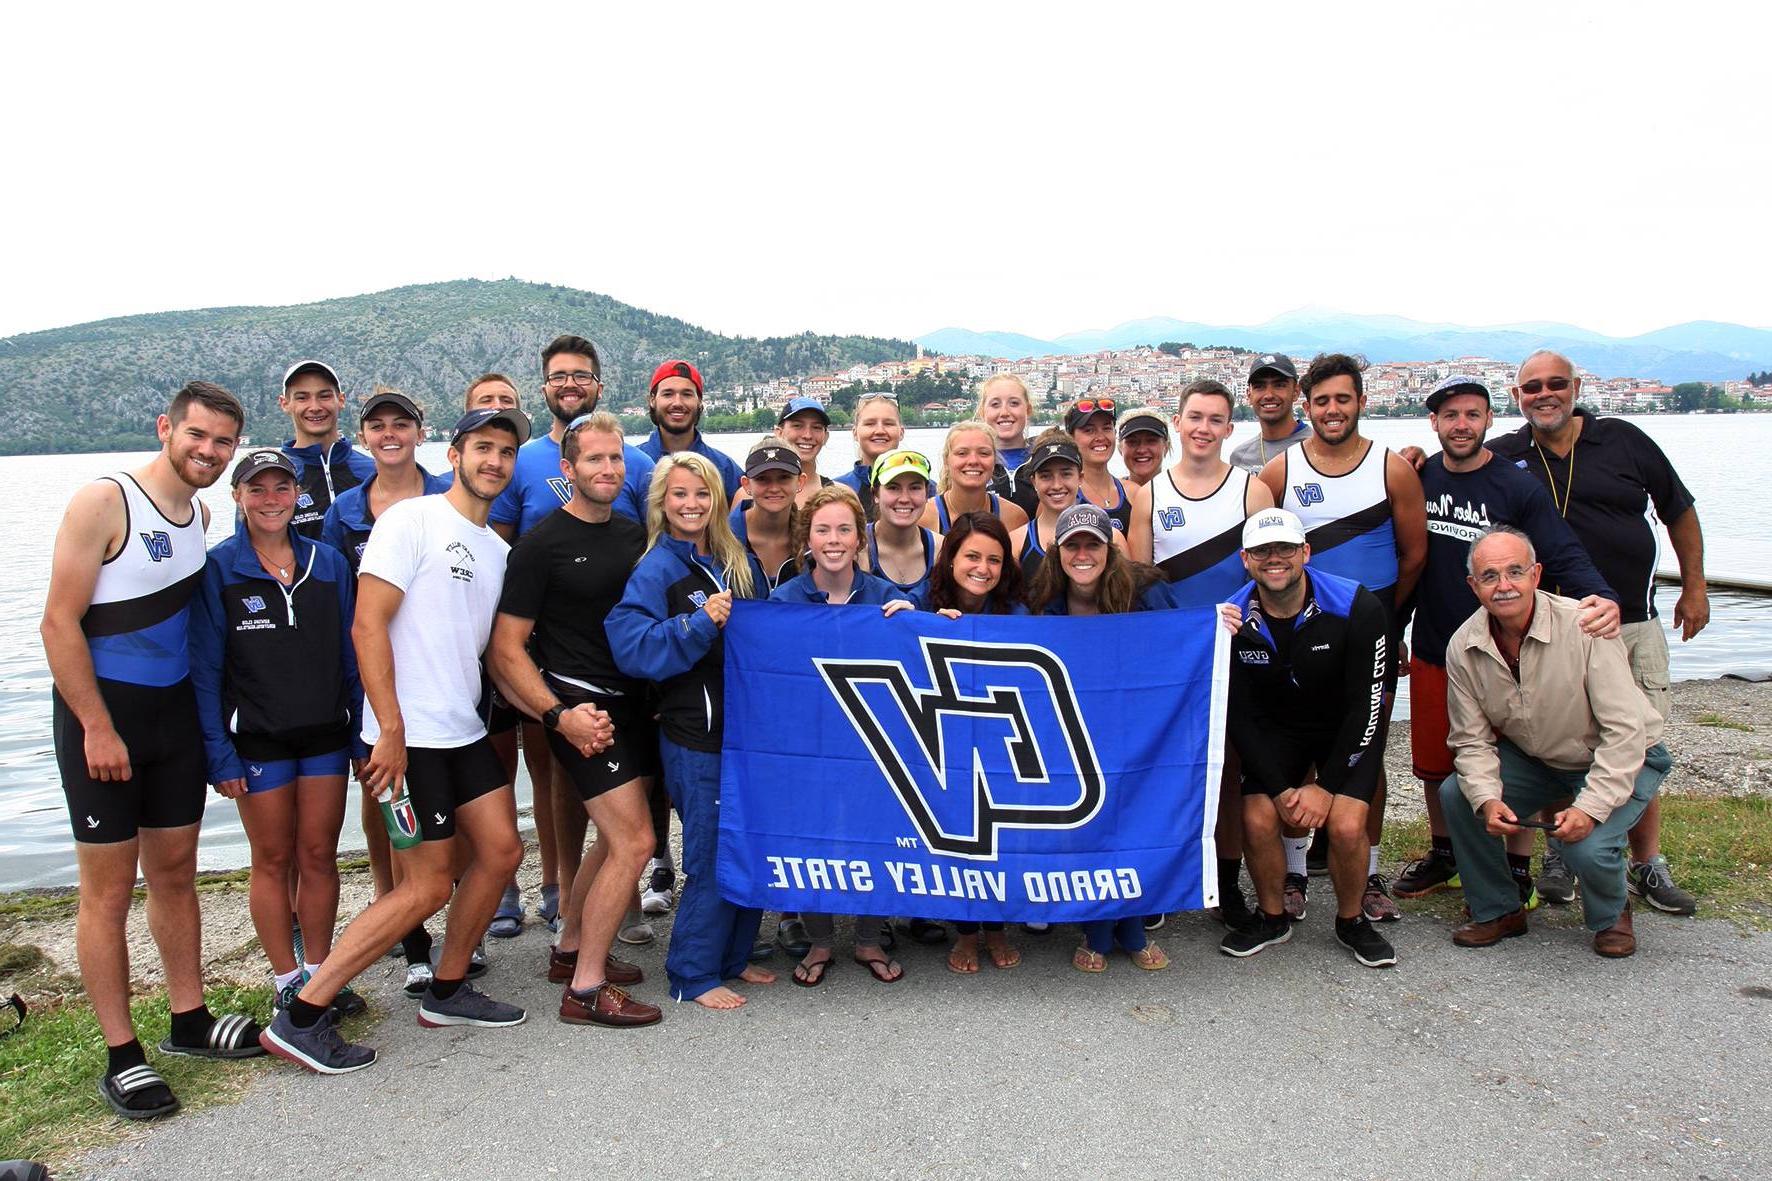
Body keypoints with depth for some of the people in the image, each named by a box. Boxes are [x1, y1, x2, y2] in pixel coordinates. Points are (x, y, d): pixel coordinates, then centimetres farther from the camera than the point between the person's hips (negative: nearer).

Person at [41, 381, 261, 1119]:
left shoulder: (200, 513, 7)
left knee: (176, 873, 14)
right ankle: (121, 1058, 11)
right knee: (109, 891, 2)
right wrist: (98, 728, -17)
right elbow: (59, 623, -16)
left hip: (175, 713, 7)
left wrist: (204, 709, 9)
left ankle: (189, 1022, 26)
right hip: (100, 718, -6)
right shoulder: (103, 504, -14)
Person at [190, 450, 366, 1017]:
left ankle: (320, 973, 20)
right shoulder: (217, 570, -5)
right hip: (257, 740, -2)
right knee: (273, 860, 8)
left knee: (319, 857, 7)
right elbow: (204, 669, -6)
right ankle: (287, 983, 20)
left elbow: (351, 656, 7)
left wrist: (362, 735, 3)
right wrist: (219, 754, -11)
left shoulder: (329, 563, 4)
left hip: (326, 734, 2)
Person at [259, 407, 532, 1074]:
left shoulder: (497, 549, 15)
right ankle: (301, 1017, 5)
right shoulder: (412, 520, -9)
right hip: (409, 736, -8)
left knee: (501, 851, 9)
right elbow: (367, 626, -15)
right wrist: (391, 730, -19)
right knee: (428, 886, -5)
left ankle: (447, 991, 27)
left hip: (464, 730, 8)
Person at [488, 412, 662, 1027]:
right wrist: (559, 715, -19)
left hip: (635, 702, 7)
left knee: (615, 838, 16)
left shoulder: (635, 535, 10)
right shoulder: (543, 543, -9)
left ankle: (570, 950, 34)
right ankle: (586, 989, 1)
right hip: (581, 707, -7)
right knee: (635, 842, -11)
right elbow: (507, 650, -10)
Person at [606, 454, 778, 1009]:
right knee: (713, 856, -2)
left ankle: (733, 956, 29)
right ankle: (693, 974, 14)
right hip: (695, 737, -7)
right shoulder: (656, 570, -8)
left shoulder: (730, 563, 13)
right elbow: (630, 646, -20)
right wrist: (699, 622, -25)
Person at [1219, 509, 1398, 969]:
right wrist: (1279, 787, -18)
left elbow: (1365, 706, -18)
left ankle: (1352, 921, 9)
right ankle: (1272, 918, 9)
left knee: (1346, 826, -20)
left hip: (1348, 731, -2)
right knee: (1258, 819, -18)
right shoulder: (1233, 621, -17)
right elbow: (1240, 717, -11)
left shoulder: (1357, 608, -22)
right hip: (1274, 731, 2)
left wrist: (1326, 786, -20)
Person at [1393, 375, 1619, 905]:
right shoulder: (1417, 479, 3)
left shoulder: (1519, 488, -8)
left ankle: (1518, 873, 21)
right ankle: (1443, 855, 34)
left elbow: (1565, 556, -15)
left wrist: (1602, 598, -36)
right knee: (1433, 765, 14)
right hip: (1431, 652, 4)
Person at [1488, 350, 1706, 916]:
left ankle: (1648, 865, 19)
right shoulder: (1503, 457, 0)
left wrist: (1694, 587, 11)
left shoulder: (1625, 441, 2)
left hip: (1635, 623, 1)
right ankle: (1559, 854, 21)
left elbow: (1680, 510, 12)